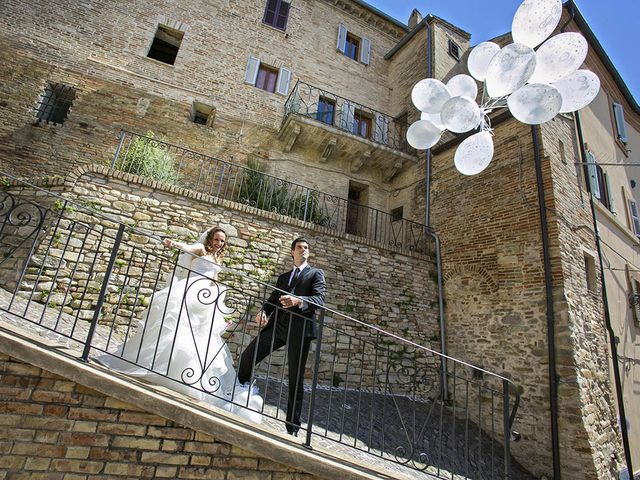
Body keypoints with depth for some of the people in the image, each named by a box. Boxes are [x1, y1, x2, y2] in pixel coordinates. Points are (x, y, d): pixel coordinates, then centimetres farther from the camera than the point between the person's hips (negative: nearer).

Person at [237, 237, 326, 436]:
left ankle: (293, 427, 15)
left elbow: (320, 299, -6)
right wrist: (263, 311, -5)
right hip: (277, 325, 4)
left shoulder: (316, 273, 9)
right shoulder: (283, 277, 25)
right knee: (247, 356, -4)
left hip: (299, 329, -4)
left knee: (296, 379, 2)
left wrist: (298, 300, -25)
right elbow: (272, 299, 18)